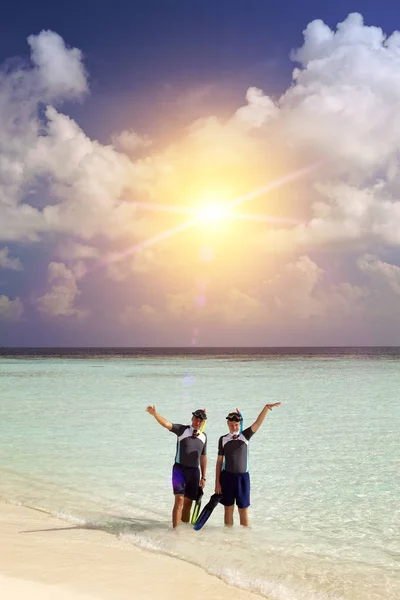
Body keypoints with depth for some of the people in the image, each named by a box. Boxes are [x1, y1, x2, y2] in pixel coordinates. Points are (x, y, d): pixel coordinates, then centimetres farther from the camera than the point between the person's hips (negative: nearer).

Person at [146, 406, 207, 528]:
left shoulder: (203, 437, 8)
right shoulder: (182, 430, -4)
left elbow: (203, 457, 15)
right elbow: (166, 424, -20)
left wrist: (203, 477, 15)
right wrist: (154, 413, -37)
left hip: (194, 471, 4)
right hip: (179, 468, -4)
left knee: (188, 503, 9)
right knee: (179, 500, -14)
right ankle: (175, 529, -13)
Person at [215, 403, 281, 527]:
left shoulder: (245, 436, 1)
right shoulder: (223, 439, 1)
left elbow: (258, 423, -15)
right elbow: (219, 461, 3)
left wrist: (266, 408, -31)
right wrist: (217, 483, 1)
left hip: (243, 476, 0)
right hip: (227, 476, 0)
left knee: (243, 510, 6)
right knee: (228, 509, 8)